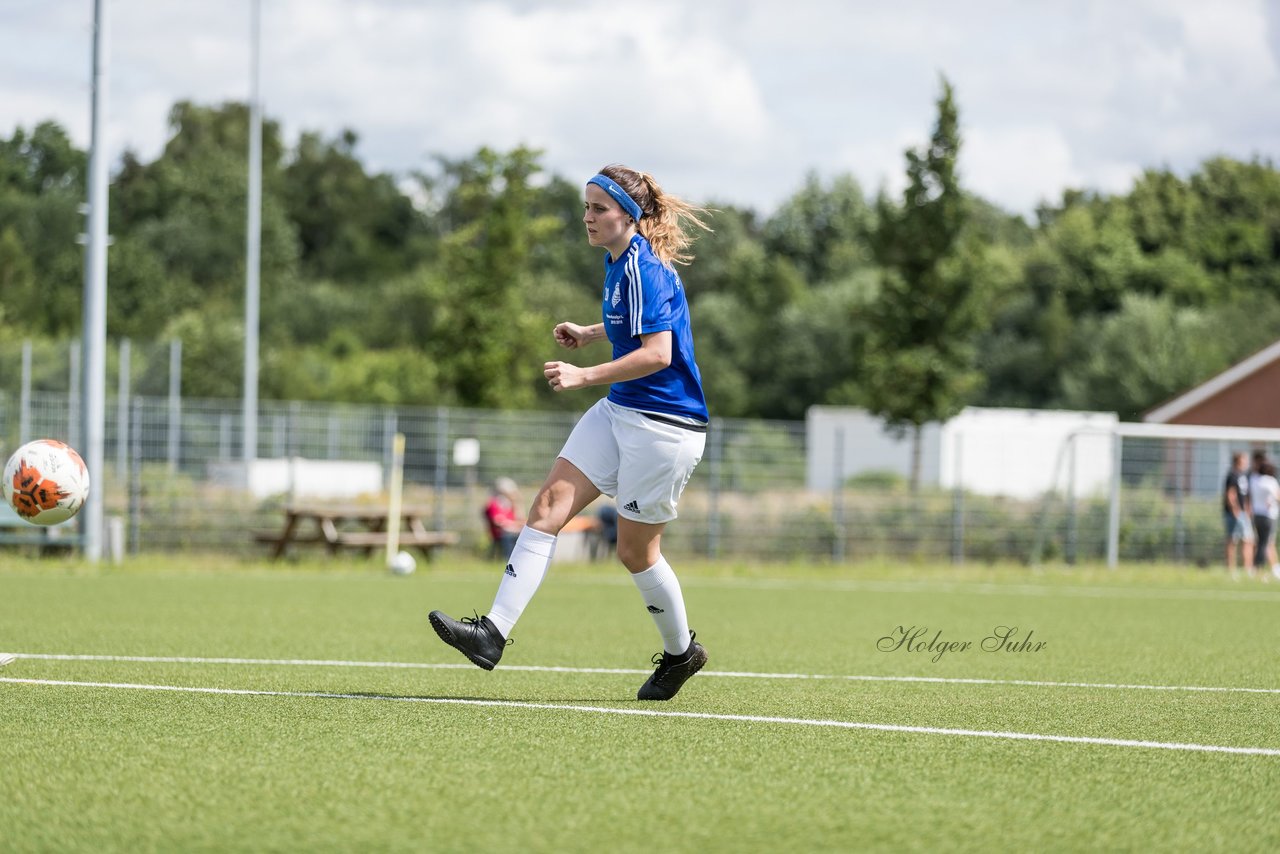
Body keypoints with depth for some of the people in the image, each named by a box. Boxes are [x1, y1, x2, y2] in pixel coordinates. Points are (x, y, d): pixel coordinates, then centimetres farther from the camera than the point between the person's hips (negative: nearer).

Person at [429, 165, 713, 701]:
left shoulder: (644, 268, -20)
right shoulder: (618, 259, 9)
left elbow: (657, 353, -26)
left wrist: (585, 376, -26)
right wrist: (588, 334, 14)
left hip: (664, 424, -9)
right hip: (620, 412, 9)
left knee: (635, 551, 2)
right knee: (548, 505, -5)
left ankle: (681, 652, 27)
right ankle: (493, 633, -12)